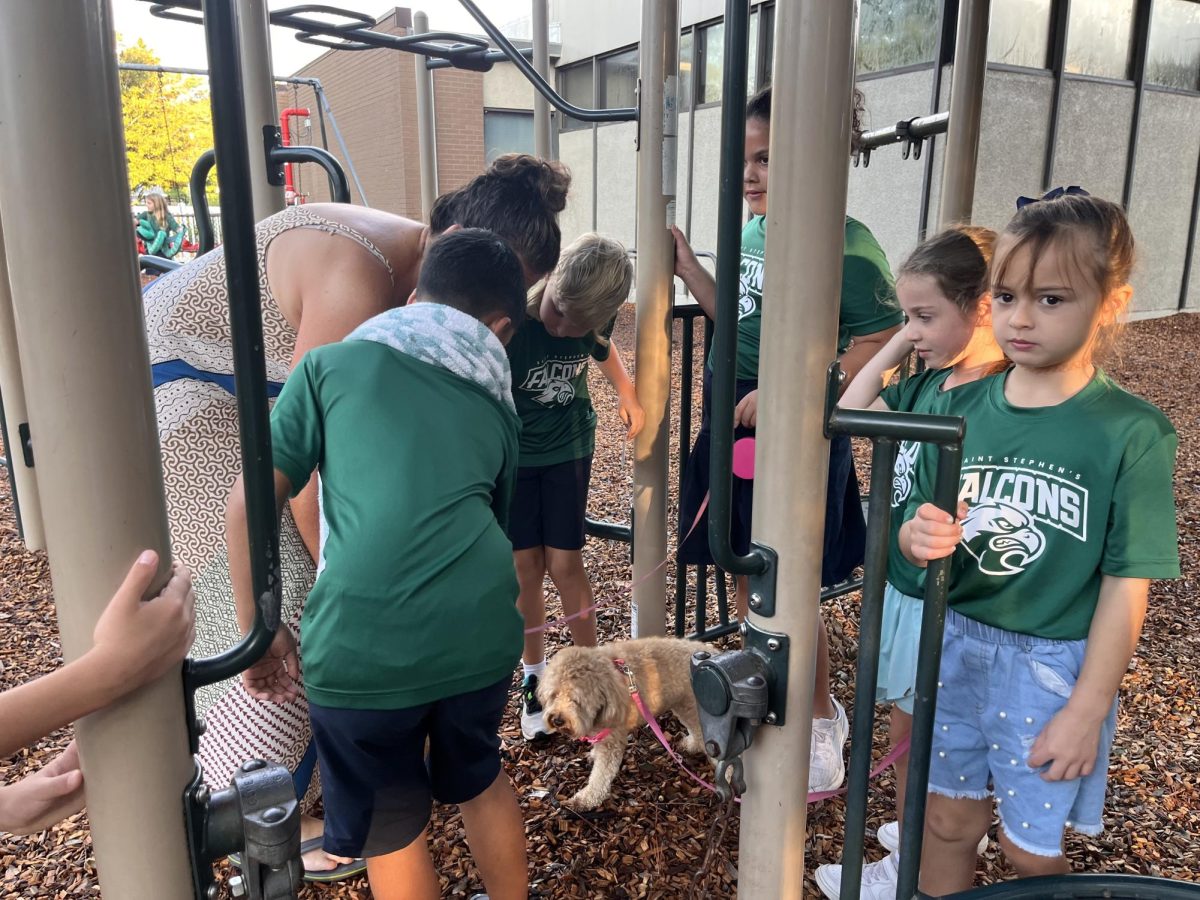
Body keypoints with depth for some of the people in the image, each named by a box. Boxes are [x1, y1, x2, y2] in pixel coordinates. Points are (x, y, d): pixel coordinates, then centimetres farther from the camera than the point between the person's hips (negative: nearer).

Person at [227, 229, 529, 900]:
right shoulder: (496, 407, 21)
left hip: (363, 641, -3)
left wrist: (258, 632, 17)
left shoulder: (333, 363, 12)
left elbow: (247, 508, 7)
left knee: (391, 827, 22)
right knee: (481, 780, 32)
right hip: (481, 626, 3)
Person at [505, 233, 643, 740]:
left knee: (564, 564, 2)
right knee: (526, 567, 3)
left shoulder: (594, 320, -14)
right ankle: (534, 675, 23)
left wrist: (628, 394, 1)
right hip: (510, 451, -1)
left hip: (568, 448, 2)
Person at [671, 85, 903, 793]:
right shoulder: (755, 232, 8)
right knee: (744, 575, 18)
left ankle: (823, 721, 28)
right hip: (734, 429, 8)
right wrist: (687, 265, 9)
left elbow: (878, 348, -21)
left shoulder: (845, 245, -18)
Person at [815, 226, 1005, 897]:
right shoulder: (925, 381, 2)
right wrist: (895, 346, -1)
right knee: (906, 728, 22)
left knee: (921, 739, 10)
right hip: (900, 587, 7)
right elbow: (848, 414, 4)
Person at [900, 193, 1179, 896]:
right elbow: (920, 530, 2)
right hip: (955, 646, 3)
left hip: (1054, 667, -3)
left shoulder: (1132, 433, -14)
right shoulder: (963, 406, -4)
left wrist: (1087, 711, -11)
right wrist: (919, 537, -22)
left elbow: (1126, 587, -12)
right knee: (948, 821, 19)